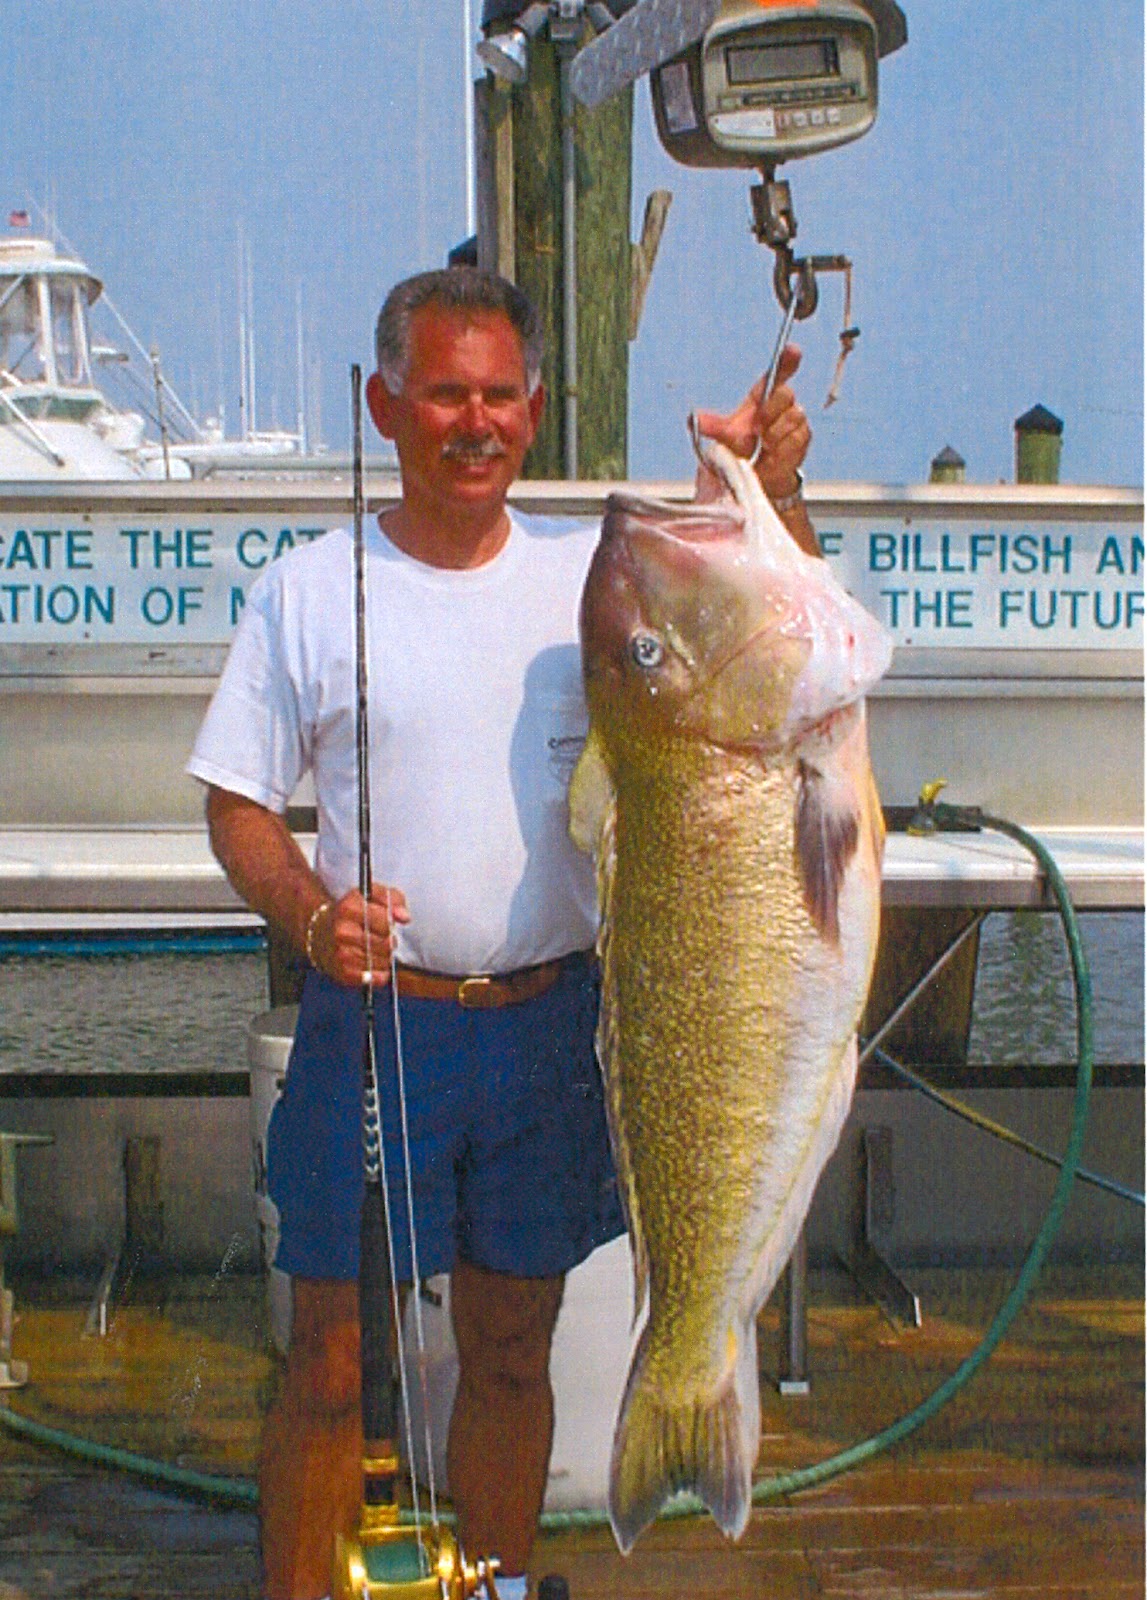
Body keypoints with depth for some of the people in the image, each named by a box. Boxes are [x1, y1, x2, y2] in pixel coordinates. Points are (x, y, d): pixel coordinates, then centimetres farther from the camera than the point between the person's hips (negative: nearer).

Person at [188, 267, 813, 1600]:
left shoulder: (593, 575, 4)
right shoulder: (307, 592, -2)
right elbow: (238, 807, 1)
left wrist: (772, 489, -13)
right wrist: (311, 913, -19)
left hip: (552, 1024, 3)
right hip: (375, 1023, -2)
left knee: (511, 1352, 15)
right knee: (334, 1363, 3)